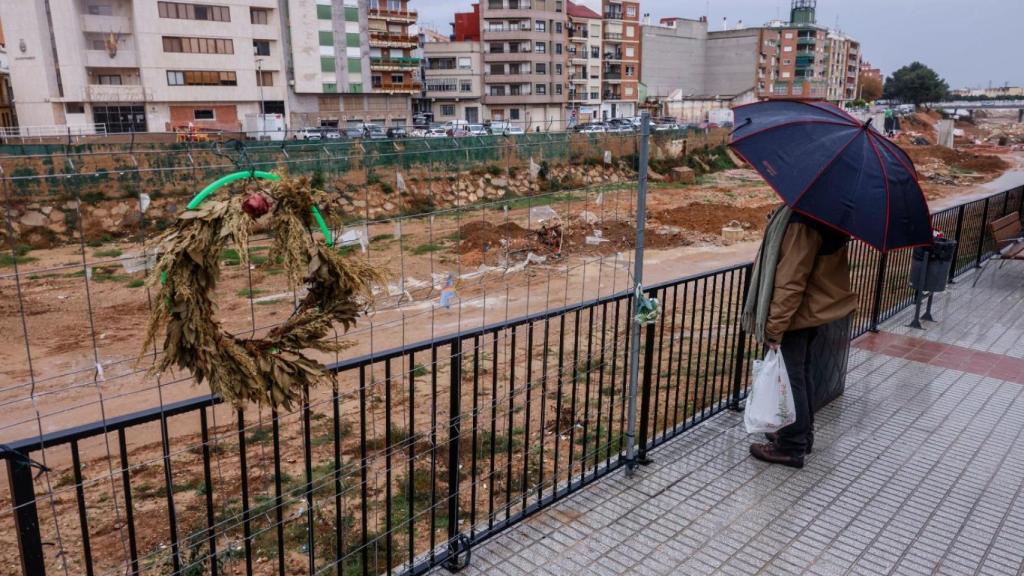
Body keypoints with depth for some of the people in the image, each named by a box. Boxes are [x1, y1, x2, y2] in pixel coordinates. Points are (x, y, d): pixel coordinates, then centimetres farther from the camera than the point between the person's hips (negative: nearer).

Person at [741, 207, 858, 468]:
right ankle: (802, 435, 34)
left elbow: (791, 280, -26)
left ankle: (791, 446, 15)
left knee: (790, 378, 3)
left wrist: (774, 326, -20)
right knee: (801, 373, 20)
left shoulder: (803, 221, -27)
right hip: (814, 307, 10)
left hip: (796, 312, -9)